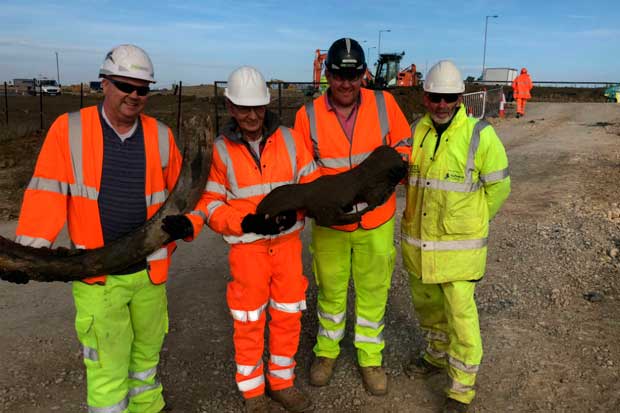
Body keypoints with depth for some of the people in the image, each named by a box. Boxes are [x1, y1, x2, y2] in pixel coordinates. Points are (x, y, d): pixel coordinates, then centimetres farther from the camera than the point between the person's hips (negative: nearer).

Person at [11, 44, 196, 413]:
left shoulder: (160, 135, 0)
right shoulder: (69, 129, -8)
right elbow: (47, 193, -9)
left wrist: (184, 222, -5)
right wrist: (28, 251, -16)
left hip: (149, 269, 3)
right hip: (96, 275, -3)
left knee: (148, 350, 22)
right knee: (107, 368, 6)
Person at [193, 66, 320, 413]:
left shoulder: (289, 139, -2)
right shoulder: (221, 150, -6)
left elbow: (312, 183, 2)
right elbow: (210, 204, -4)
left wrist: (295, 209, -17)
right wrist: (245, 223, -19)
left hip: (288, 242, 3)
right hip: (247, 246, -2)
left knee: (289, 316, 13)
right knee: (249, 322, 8)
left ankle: (282, 382, 35)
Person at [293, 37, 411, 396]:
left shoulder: (384, 104, -7)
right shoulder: (309, 115, -8)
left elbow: (404, 145, 4)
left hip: (376, 221, 0)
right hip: (329, 222, 0)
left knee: (373, 291, 14)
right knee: (331, 291, 18)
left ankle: (370, 357, 35)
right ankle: (327, 350, 40)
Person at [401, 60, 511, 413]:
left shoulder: (481, 136, -13)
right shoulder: (416, 132, 1)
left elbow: (498, 187, -4)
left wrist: (470, 221, 3)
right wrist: (421, 214, 11)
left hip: (458, 244, -5)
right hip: (417, 239, 5)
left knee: (460, 314, 0)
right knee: (427, 304, 21)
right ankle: (439, 356, 46)